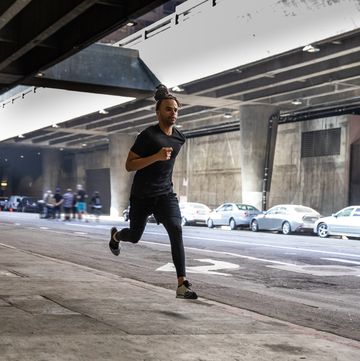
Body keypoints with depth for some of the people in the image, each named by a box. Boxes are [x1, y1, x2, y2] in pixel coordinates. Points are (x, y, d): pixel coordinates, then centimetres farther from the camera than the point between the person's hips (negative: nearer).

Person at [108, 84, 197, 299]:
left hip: (166, 194, 3)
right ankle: (115, 236, 53)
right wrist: (156, 156, -28)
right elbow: (129, 165, -18)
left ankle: (182, 284, -23)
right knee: (135, 237, 14)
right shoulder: (148, 135, -15)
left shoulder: (180, 138, 4)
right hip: (142, 196, -3)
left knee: (176, 231, -20)